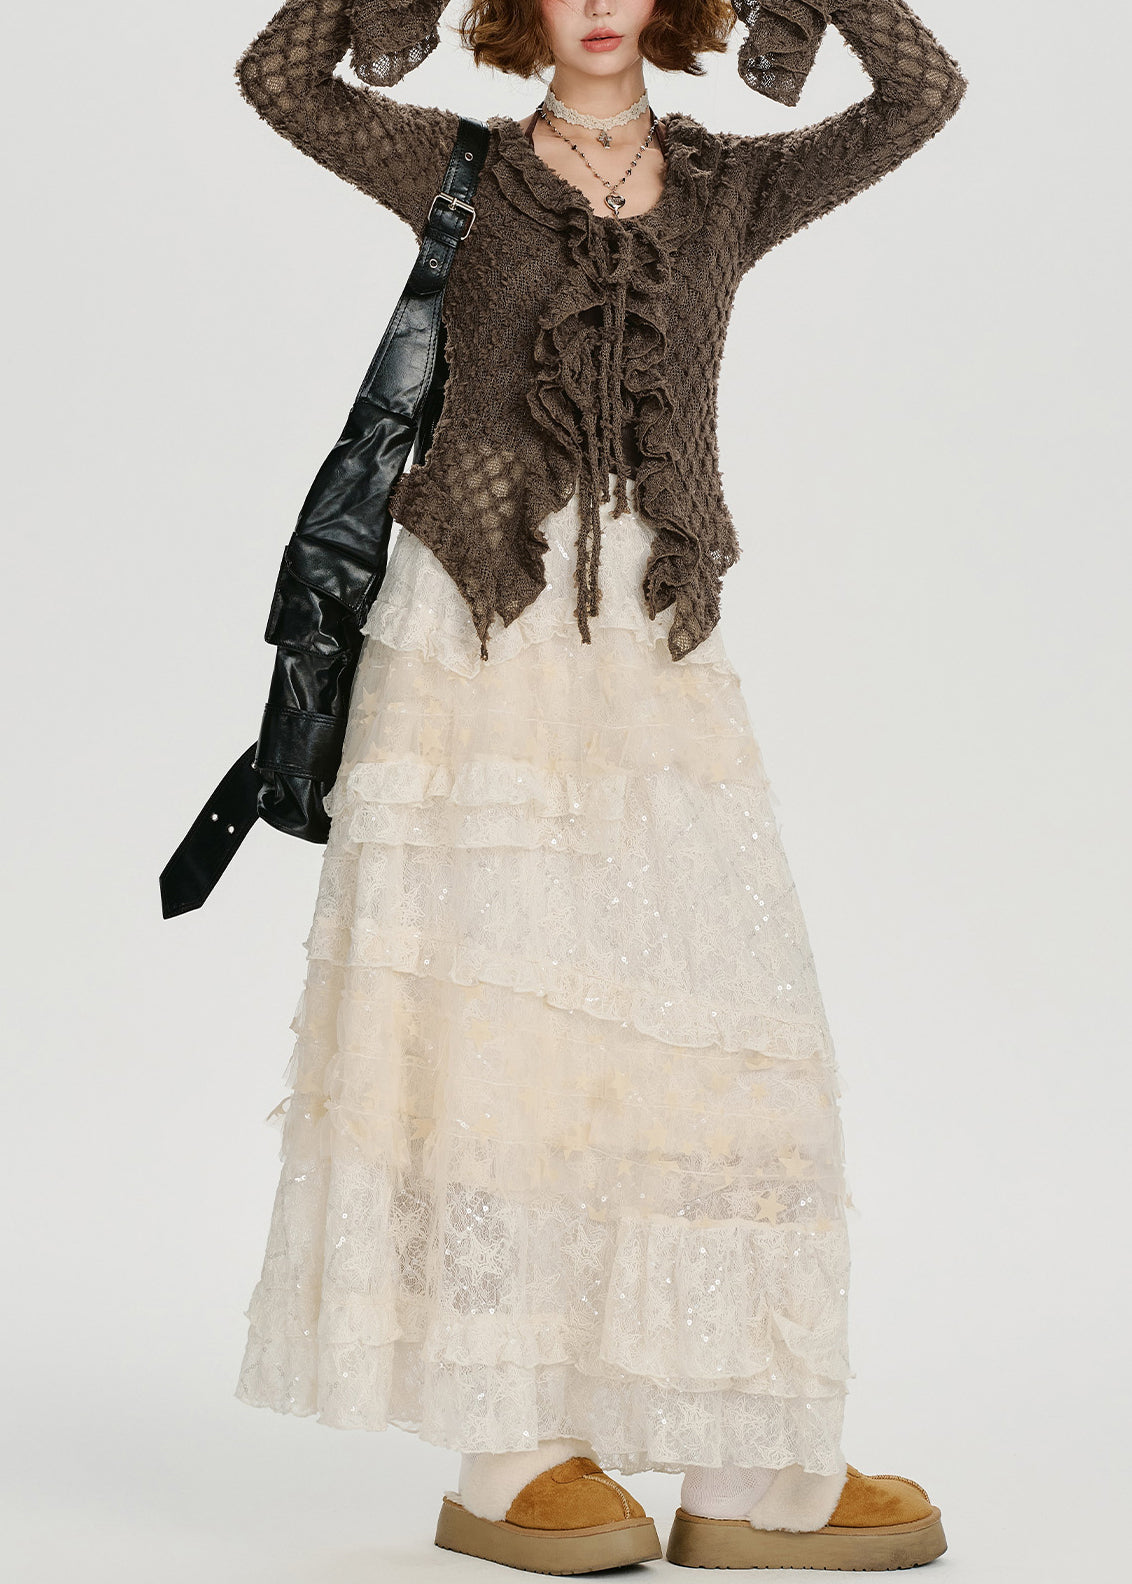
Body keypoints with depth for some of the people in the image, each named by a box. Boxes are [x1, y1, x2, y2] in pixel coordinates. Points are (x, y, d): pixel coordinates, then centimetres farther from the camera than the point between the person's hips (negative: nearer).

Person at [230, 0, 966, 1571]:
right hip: (473, 635, -2)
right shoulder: (462, 171, 10)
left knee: (714, 1026, -4)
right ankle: (509, 1456, 1)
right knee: (490, 1011, -5)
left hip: (655, 644, 2)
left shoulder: (730, 187, 13)